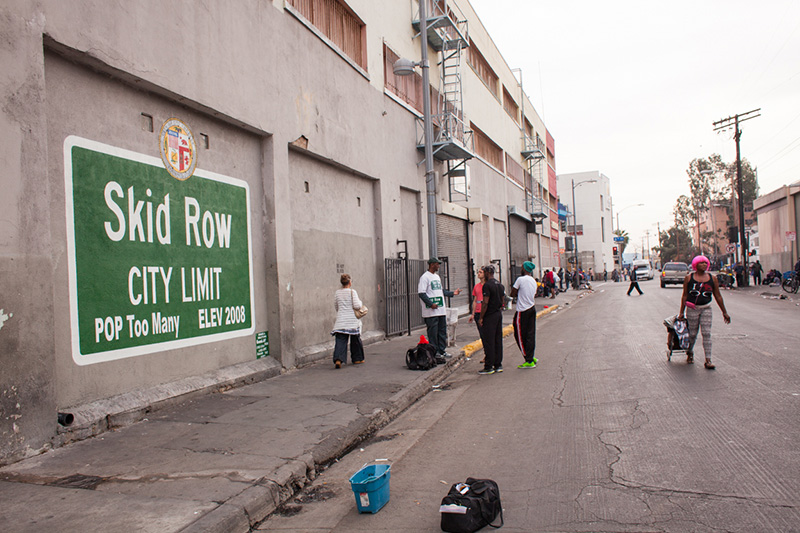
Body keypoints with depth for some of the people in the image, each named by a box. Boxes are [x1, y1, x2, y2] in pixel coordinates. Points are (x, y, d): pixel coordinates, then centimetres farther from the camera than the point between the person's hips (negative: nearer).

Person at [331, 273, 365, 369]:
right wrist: (360, 302, 7)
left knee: (340, 341, -2)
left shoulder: (337, 293, 7)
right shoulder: (352, 292, -7)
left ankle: (338, 359, -20)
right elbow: (357, 305, -13)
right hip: (352, 320, -3)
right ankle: (357, 359, 25)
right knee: (355, 340, 14)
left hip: (340, 320, 3)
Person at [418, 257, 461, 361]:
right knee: (433, 332, -3)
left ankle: (441, 350, 20)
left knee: (442, 330, 11)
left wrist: (452, 293, 17)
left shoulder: (437, 277, 18)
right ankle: (434, 352, 5)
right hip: (431, 311, -9)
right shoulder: (425, 277, -10)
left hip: (441, 309, 9)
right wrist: (431, 304, -21)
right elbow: (421, 293, -16)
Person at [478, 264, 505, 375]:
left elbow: (485, 303, -18)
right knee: (498, 340, 12)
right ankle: (498, 365, 16)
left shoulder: (487, 285, -15)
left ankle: (489, 367, -1)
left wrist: (481, 318, -14)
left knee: (488, 341, -4)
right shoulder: (500, 285, 12)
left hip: (489, 316, -8)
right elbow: (503, 302, 15)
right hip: (499, 315, 8)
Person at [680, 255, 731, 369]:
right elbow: (685, 295, 4)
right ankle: (690, 353, 35)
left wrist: (724, 312, 11)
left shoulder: (712, 278, 5)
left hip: (706, 309, 1)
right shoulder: (689, 278, 0)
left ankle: (708, 360, -6)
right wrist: (681, 312, 3)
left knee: (707, 334, -7)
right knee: (692, 333, 6)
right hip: (692, 309, -1)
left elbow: (718, 296, 10)